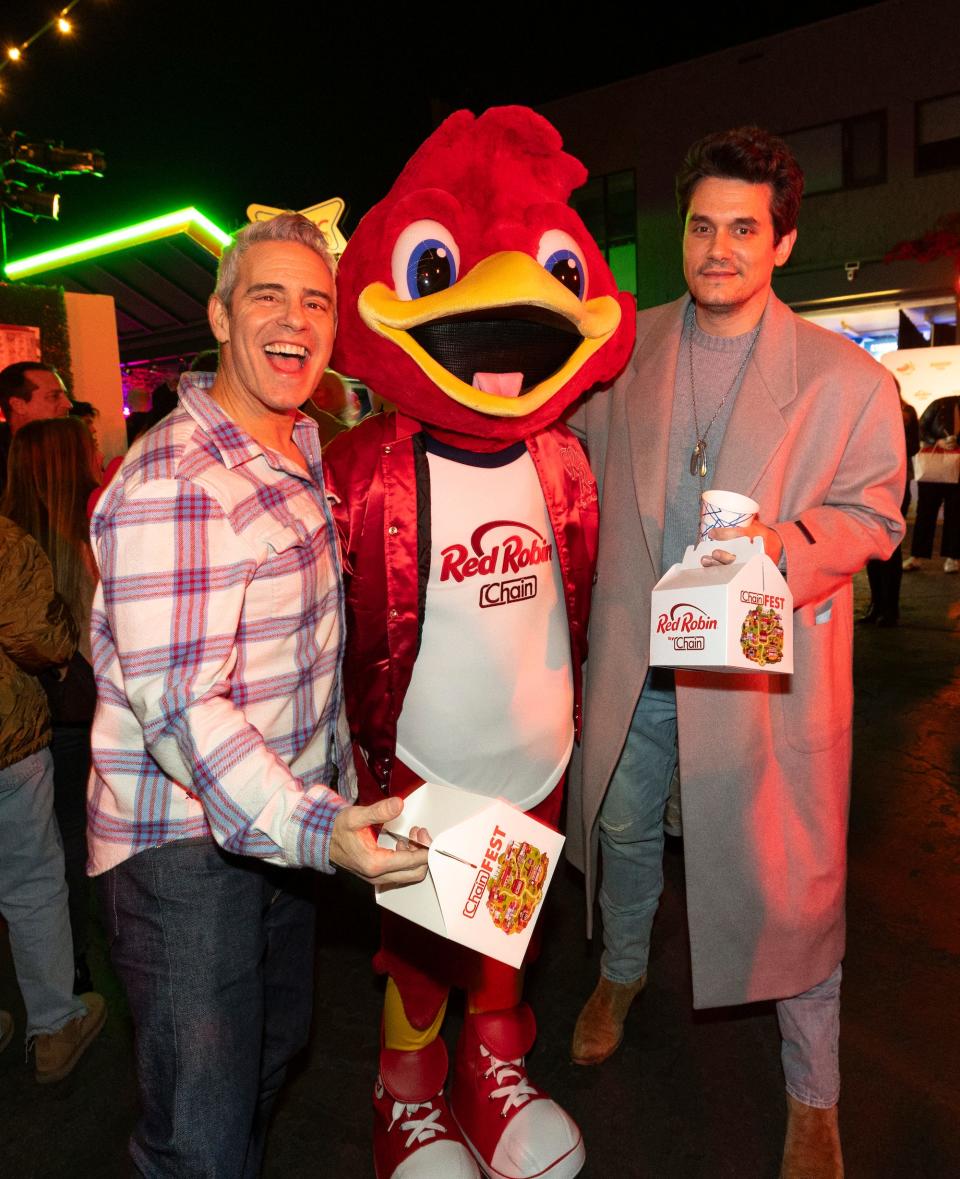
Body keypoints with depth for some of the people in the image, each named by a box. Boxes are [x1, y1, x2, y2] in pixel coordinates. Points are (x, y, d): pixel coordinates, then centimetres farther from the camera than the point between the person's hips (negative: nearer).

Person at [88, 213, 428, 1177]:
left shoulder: (307, 451, 7)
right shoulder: (174, 482, -23)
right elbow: (175, 700, -28)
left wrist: (333, 793, 17)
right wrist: (309, 826, -36)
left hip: (284, 813, 9)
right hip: (185, 841, -8)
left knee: (276, 1046, 26)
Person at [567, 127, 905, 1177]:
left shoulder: (846, 379, -6)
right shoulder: (624, 350, 3)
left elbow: (874, 516, 0)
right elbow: (580, 465, 17)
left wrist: (784, 544, -20)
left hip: (765, 664, -3)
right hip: (633, 657, 4)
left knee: (791, 878, 6)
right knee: (621, 830, 22)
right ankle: (621, 973, 53)